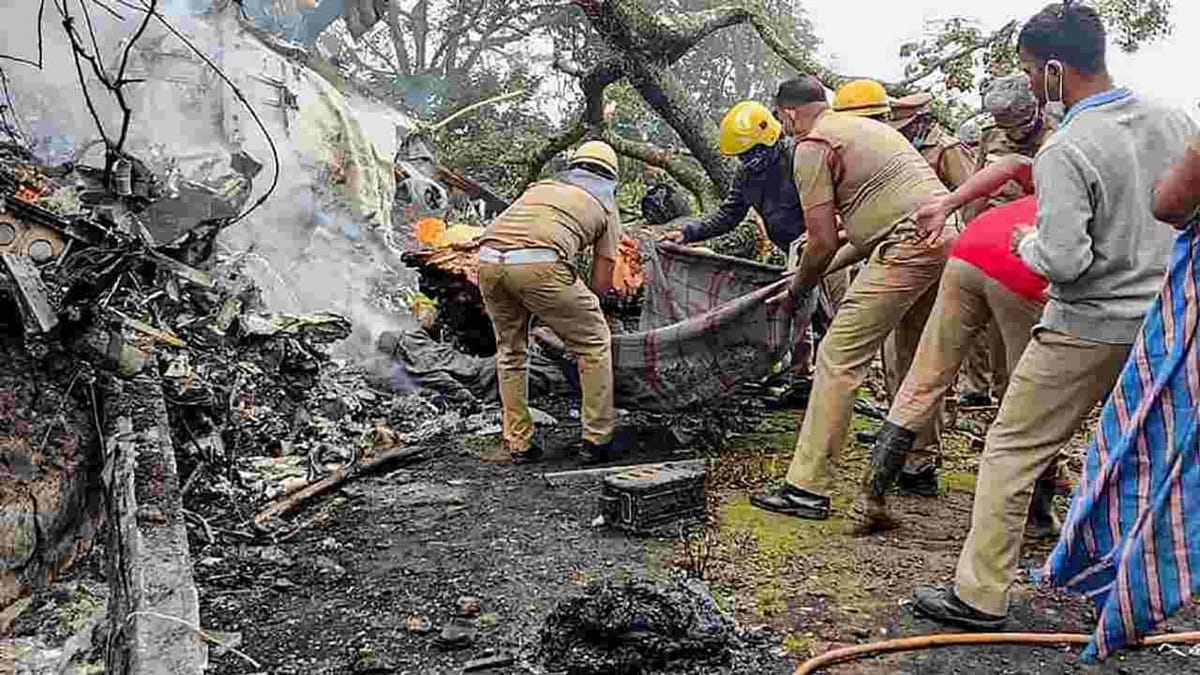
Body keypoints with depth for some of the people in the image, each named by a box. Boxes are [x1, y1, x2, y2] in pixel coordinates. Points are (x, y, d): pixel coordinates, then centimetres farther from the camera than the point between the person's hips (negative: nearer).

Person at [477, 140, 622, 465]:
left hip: (488, 259, 5)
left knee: (510, 350, 26)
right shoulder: (605, 205, 23)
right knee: (594, 344, 16)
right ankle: (596, 439, 19)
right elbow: (602, 283, 17)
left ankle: (518, 443, 28)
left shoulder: (542, 186, 34)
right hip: (538, 263, -5)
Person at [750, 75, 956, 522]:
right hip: (948, 235, 10)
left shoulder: (813, 145, -2)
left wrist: (796, 292, 9)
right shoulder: (868, 128, 26)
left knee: (838, 358, -8)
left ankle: (807, 488, -7)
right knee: (918, 358, 23)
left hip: (908, 245, -10)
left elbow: (823, 243, -6)